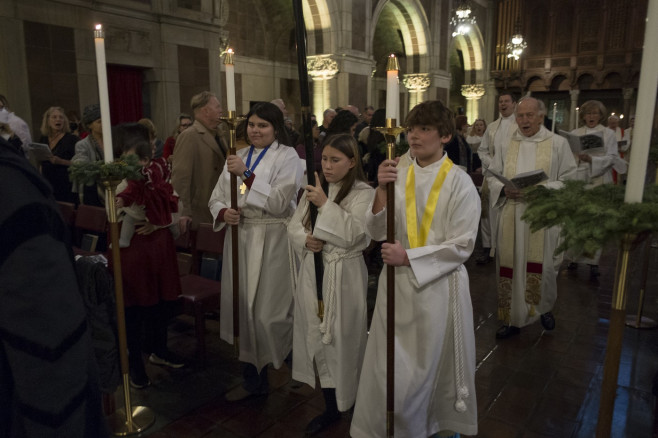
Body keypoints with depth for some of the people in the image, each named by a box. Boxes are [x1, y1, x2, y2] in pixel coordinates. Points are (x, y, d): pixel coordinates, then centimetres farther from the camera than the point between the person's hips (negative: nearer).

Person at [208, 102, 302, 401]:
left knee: (268, 312, -3)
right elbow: (216, 198, 14)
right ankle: (252, 377, 29)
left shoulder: (287, 157, -4)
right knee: (243, 307, 11)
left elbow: (278, 202, -17)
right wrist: (223, 212, -9)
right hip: (240, 238, 6)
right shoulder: (238, 157, 14)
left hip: (272, 241, -6)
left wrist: (246, 174, -20)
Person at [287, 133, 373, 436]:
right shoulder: (313, 190, 10)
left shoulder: (363, 193, -8)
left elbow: (352, 234, -20)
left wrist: (325, 204, -21)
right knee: (317, 337, 11)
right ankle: (331, 406, 27)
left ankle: (342, 402, 23)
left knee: (340, 339, 2)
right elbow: (293, 226, 10)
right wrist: (304, 240, -11)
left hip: (343, 275, -5)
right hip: (312, 271, 6)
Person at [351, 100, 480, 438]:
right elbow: (376, 233, -1)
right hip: (396, 284, 3)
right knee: (389, 371, 9)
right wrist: (381, 191, -16)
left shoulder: (459, 182, -6)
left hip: (438, 286, -3)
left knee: (430, 368, 10)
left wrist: (408, 256, -17)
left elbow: (461, 245, -10)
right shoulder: (398, 176, 3)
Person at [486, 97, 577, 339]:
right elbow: (492, 176, 10)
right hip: (512, 217, 2)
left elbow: (569, 180, -1)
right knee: (510, 266, 5)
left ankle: (544, 308, 35)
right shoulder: (506, 144, 8)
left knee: (542, 267, 7)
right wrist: (505, 189, -12)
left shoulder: (558, 143, 2)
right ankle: (513, 319, 19)